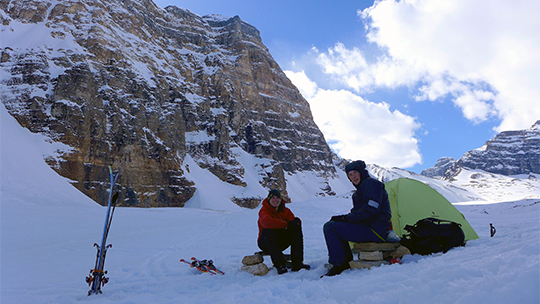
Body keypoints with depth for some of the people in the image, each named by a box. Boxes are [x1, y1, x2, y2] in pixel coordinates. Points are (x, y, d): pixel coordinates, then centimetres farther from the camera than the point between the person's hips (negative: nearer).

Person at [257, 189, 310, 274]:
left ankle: (297, 263, -24)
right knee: (269, 229, -35)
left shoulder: (285, 211, 7)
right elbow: (267, 221, -34)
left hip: (282, 242, 5)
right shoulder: (264, 210, -11)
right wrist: (286, 224, -29)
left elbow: (295, 220, -6)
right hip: (266, 243, -4)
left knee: (296, 228, -17)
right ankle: (279, 264, -38)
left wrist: (296, 222, -30)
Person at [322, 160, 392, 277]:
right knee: (333, 223, 19)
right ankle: (347, 260, 14)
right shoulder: (363, 186, 22)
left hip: (375, 231, -11)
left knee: (330, 227, -17)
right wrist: (342, 218, 3)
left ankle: (340, 265, -10)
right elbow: (357, 212, 21)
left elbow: (371, 209, -21)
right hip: (368, 226, 11)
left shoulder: (371, 183, -9)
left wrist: (347, 218, -15)